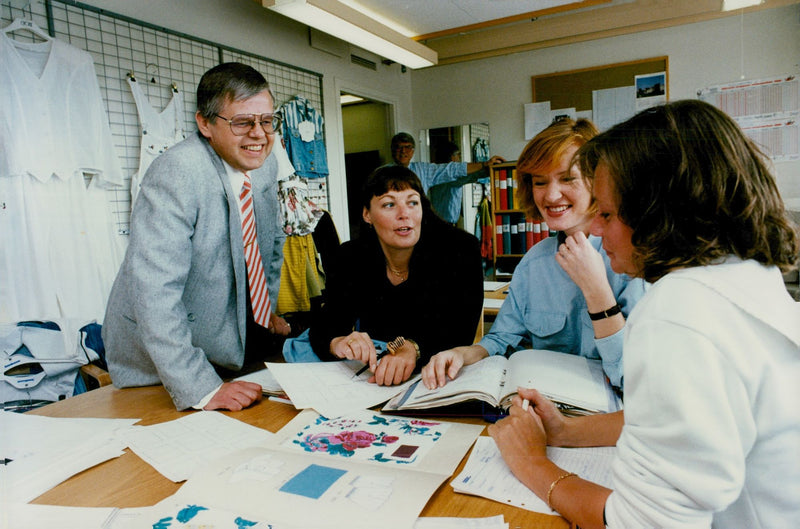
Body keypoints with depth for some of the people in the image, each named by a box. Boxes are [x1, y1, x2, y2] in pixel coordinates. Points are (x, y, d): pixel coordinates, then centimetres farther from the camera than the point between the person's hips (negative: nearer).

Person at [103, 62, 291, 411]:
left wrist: (267, 311, 12)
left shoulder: (265, 165, 0)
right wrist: (201, 388, -31)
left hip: (235, 346, 6)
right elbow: (155, 289, -31)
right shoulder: (177, 173, -25)